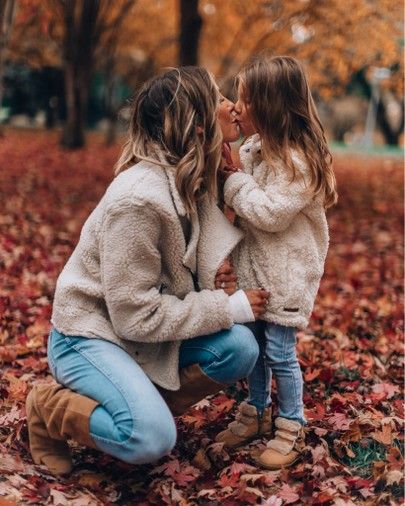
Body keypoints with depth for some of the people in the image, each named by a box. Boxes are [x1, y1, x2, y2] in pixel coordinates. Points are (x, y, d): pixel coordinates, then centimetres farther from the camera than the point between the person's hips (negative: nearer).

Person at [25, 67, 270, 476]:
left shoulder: (185, 182, -3)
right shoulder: (139, 199, -29)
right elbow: (137, 316, -26)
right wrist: (230, 307, -21)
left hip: (140, 325, 8)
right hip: (91, 333, -7)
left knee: (239, 348, -13)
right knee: (151, 440, -26)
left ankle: (145, 404, 5)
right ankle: (48, 408, -1)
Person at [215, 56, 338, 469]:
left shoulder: (298, 160, -21)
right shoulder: (254, 148, 5)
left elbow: (270, 213, -25)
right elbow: (241, 202, 12)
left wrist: (234, 178, -19)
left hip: (286, 275, -8)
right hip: (255, 268, 8)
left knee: (279, 351, 0)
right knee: (254, 344, 17)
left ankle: (291, 429, 18)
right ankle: (256, 414, 34)